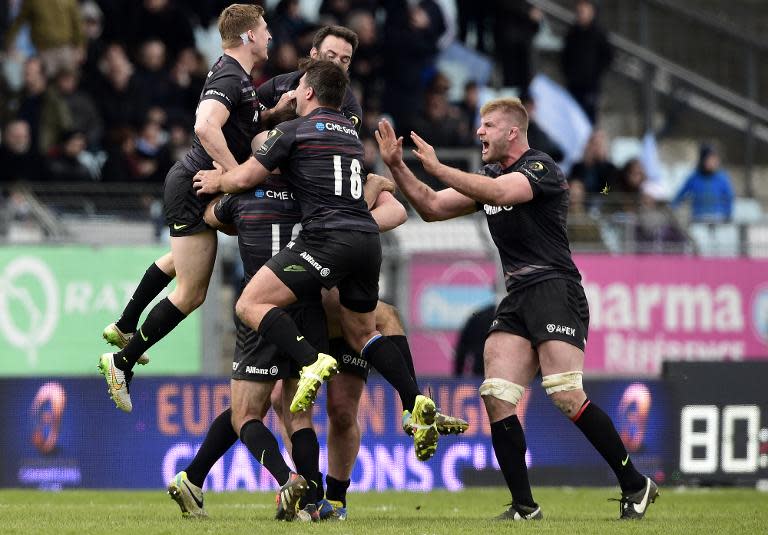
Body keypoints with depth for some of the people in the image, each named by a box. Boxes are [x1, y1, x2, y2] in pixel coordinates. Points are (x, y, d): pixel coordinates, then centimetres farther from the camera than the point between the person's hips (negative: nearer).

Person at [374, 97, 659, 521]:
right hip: (516, 300, 8)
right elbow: (432, 208, 18)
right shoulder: (488, 176, 19)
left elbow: (501, 192, -27)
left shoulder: (540, 168, -7)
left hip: (555, 290, -8)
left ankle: (635, 485, -7)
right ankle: (524, 506, -3)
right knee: (496, 397, -7)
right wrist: (397, 167, 6)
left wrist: (438, 169, -23)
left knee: (566, 396, -18)